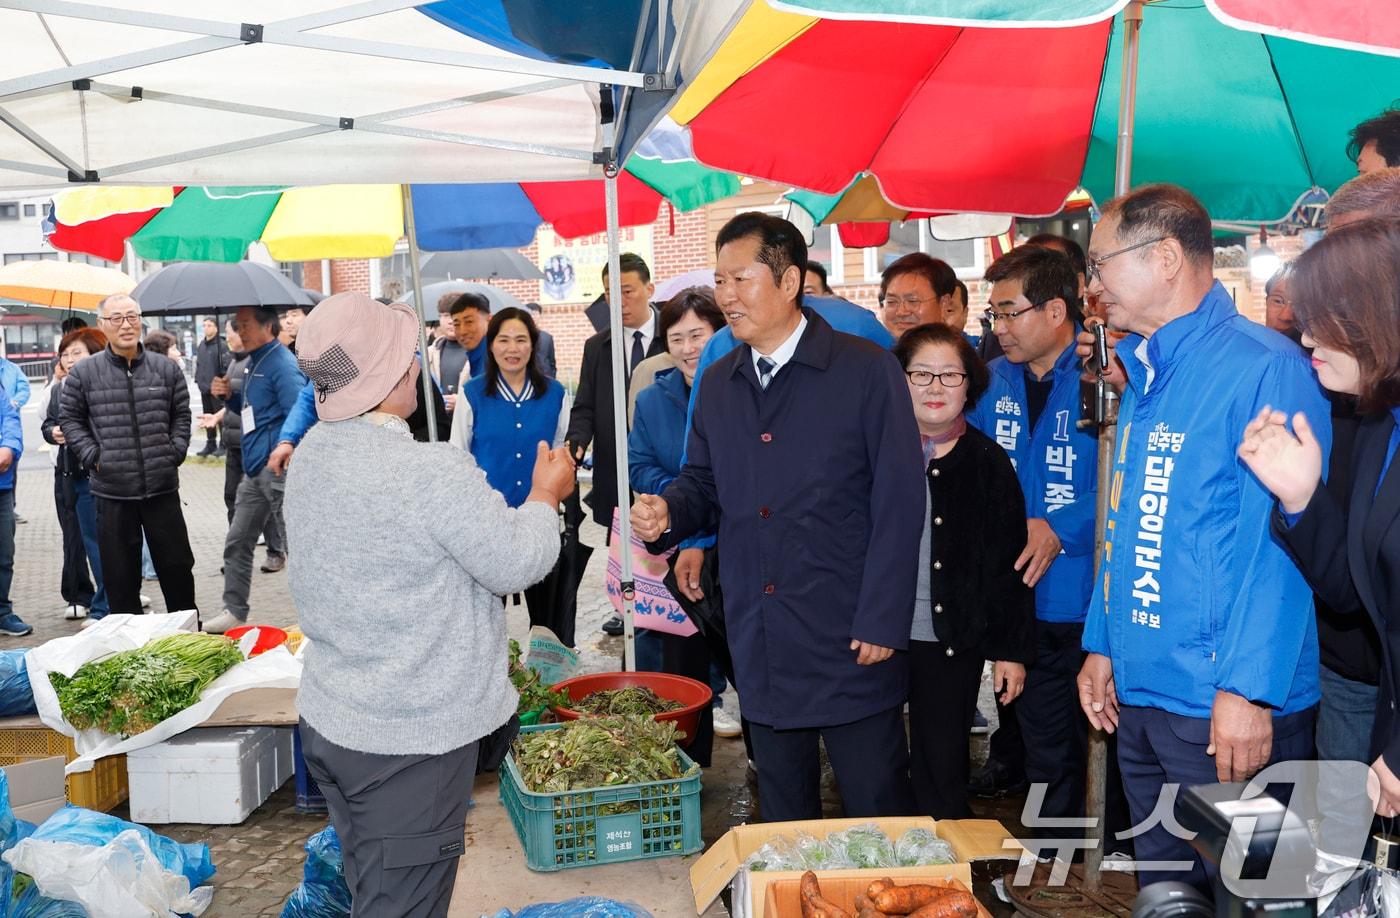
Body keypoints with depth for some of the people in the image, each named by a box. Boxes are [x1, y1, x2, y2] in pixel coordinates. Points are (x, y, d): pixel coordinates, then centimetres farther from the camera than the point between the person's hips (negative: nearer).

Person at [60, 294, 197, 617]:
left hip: (163, 486, 1)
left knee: (177, 564, 10)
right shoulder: (84, 373, 0)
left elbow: (182, 415, 14)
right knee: (121, 574, 7)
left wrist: (175, 451, 2)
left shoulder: (166, 368, 5)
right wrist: (92, 456, -2)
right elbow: (69, 418, 9)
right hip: (112, 490, -1)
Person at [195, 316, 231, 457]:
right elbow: (198, 363, 20)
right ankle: (210, 444, 22)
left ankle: (223, 444, 7)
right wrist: (198, 379, 13)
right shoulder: (200, 345, 12)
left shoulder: (222, 345, -11)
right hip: (204, 388, 8)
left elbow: (228, 366, -15)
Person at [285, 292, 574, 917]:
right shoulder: (435, 472, -25)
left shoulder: (310, 455, 2)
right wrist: (545, 496, 1)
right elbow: (517, 563, -16)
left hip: (327, 721, 8)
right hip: (412, 739, -8)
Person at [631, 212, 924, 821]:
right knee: (783, 813, 18)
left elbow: (899, 502, -10)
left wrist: (882, 623, -14)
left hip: (849, 635, -5)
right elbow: (703, 481, 17)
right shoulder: (717, 383, 9)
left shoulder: (867, 370, -8)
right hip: (760, 643, 5)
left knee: (878, 805, 7)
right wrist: (667, 512, -7)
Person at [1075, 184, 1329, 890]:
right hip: (1139, 695, 8)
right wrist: (1102, 645, 14)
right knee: (1161, 886, 19)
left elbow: (1281, 542, -19)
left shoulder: (1264, 367, -15)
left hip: (1227, 707, -8)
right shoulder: (1146, 377, 12)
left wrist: (1249, 690, -21)